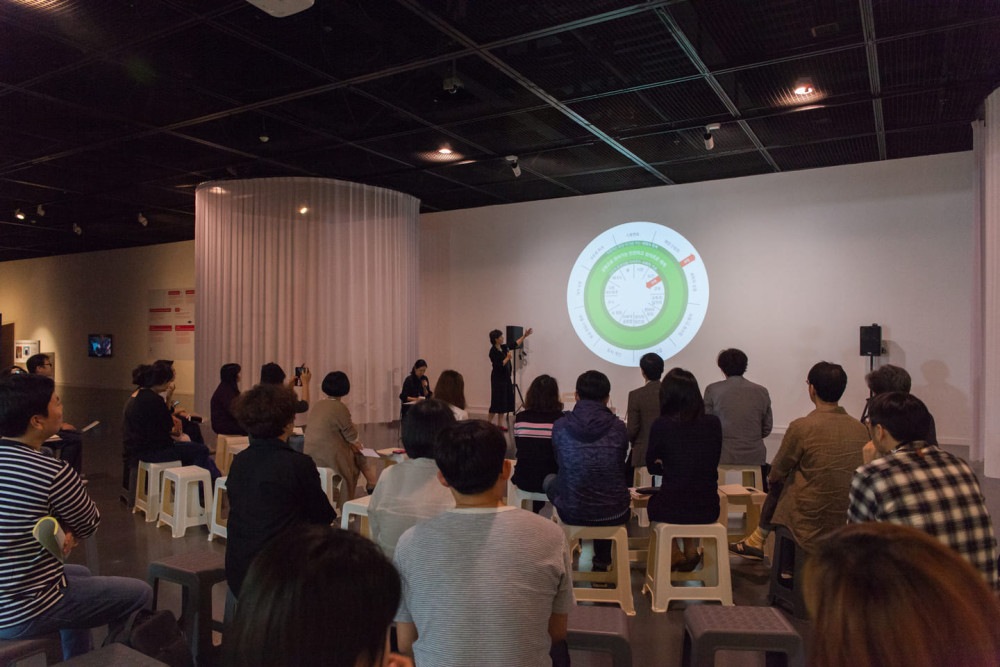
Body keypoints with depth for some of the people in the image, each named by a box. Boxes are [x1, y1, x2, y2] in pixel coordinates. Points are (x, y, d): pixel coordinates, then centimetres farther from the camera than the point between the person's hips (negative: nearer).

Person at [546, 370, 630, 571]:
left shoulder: (560, 426, -9)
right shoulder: (618, 427, -8)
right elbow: (622, 467, 9)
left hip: (571, 513, -1)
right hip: (614, 515, 1)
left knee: (549, 480, 29)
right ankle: (602, 562, 42)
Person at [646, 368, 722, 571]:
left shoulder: (661, 425, -11)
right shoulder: (713, 423, -3)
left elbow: (652, 465, 4)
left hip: (671, 511, -3)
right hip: (708, 511, 3)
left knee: (653, 501, 31)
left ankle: (674, 554, 26)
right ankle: (691, 550, 31)